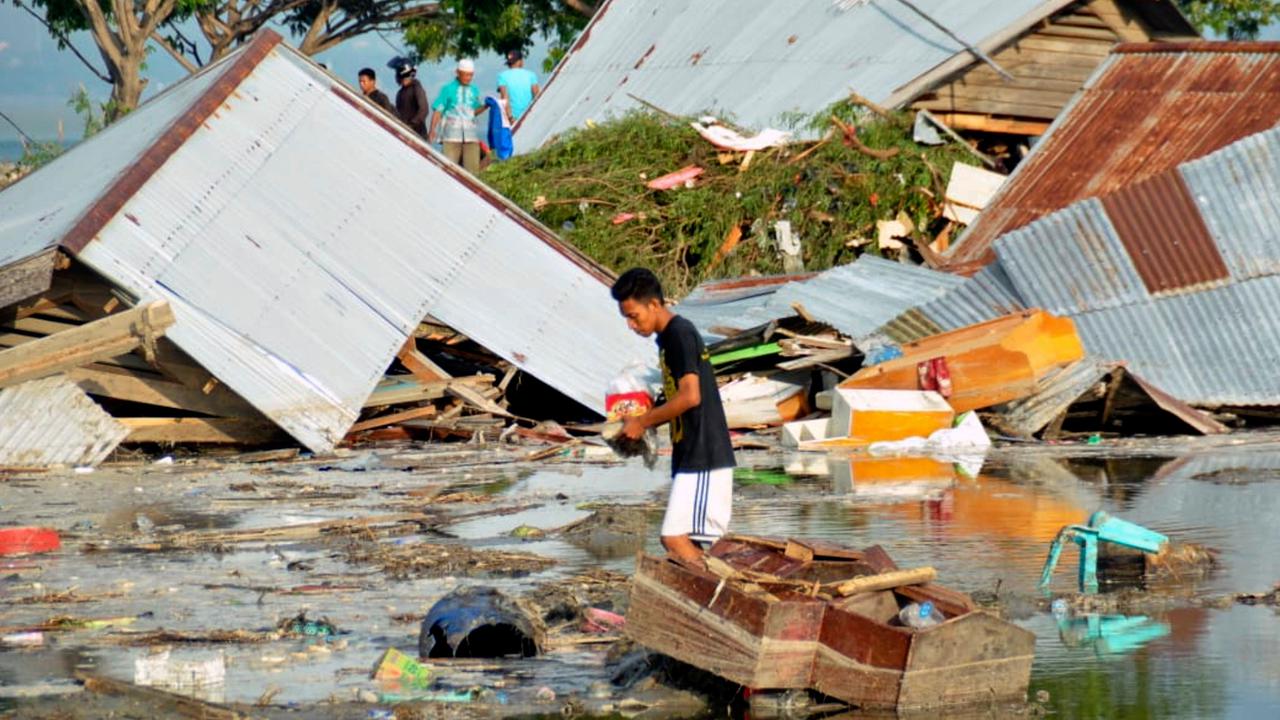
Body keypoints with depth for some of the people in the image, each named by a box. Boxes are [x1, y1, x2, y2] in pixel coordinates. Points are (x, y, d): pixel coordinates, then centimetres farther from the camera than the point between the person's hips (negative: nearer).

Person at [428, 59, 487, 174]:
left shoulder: (474, 90, 11)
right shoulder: (448, 89, 1)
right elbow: (438, 111, -1)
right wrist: (432, 130, -10)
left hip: (470, 133, 3)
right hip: (452, 133, -3)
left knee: (472, 167, -3)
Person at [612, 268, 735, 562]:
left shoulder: (680, 334, -14)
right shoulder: (669, 337, 17)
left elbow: (690, 395, -22)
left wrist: (643, 421, -14)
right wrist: (645, 422, 12)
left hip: (703, 457, -10)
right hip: (691, 456, 10)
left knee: (675, 538, -15)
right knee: (685, 538, 9)